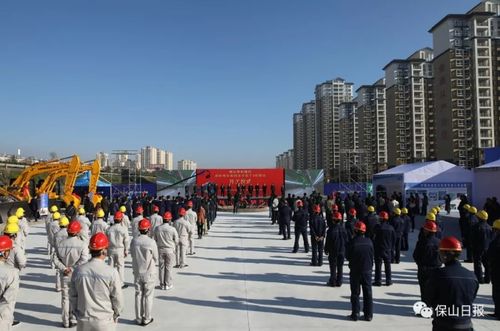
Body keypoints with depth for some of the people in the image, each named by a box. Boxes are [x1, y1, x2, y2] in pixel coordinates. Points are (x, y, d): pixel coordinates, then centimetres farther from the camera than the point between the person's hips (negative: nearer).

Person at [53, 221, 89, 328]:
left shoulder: (60, 244, -2)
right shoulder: (82, 244, -13)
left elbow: (55, 258, -4)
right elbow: (84, 259, -22)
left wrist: (64, 268, -7)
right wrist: (72, 268, -14)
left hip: (64, 275, 3)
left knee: (65, 298, 13)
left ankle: (66, 321, 20)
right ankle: (73, 320, 17)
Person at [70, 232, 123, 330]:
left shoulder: (78, 271, -8)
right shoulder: (111, 272, -18)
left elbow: (73, 296, 2)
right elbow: (118, 298, -10)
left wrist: (76, 313, 17)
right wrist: (116, 315, 8)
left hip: (84, 322, 3)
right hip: (104, 322, -3)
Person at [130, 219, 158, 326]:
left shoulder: (134, 241, -10)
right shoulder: (151, 242, -20)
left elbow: (132, 255, 1)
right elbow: (156, 259, -9)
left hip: (137, 273, 3)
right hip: (149, 273, -3)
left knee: (138, 295, 14)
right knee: (148, 296, 10)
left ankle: (139, 319, 23)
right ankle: (146, 319, 18)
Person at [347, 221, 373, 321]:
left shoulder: (352, 242, -16)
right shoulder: (369, 241, -6)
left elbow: (348, 257, -6)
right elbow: (372, 256, 4)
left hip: (355, 270, -2)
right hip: (367, 270, 2)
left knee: (355, 293, 8)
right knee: (368, 293, 11)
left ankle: (355, 314, 10)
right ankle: (368, 314, 16)